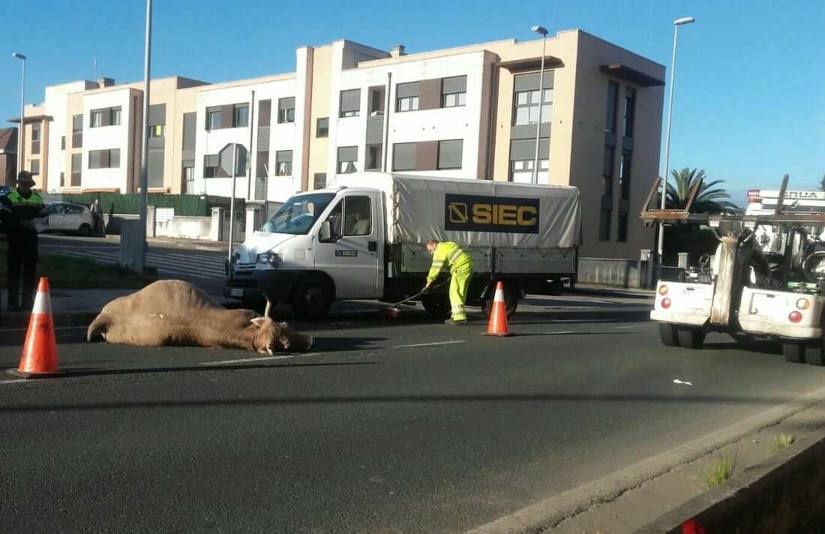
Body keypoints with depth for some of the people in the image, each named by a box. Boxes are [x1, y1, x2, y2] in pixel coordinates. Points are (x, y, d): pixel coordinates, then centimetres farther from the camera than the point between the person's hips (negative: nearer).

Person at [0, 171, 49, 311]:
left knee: (30, 270, 7)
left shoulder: (37, 198, 12)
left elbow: (44, 215, 13)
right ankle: (13, 302, 1)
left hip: (31, 238, 4)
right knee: (14, 270, -2)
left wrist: (36, 222, -7)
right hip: (15, 238, -4)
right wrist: (20, 223, -20)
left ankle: (27, 302, 14)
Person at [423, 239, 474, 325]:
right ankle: (456, 316, 19)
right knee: (460, 293, 14)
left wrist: (429, 282, -13)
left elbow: (436, 268, -14)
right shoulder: (447, 245, 21)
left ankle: (460, 317, -19)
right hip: (468, 266, 10)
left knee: (455, 292, -11)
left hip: (461, 268, -10)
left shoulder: (440, 250, -9)